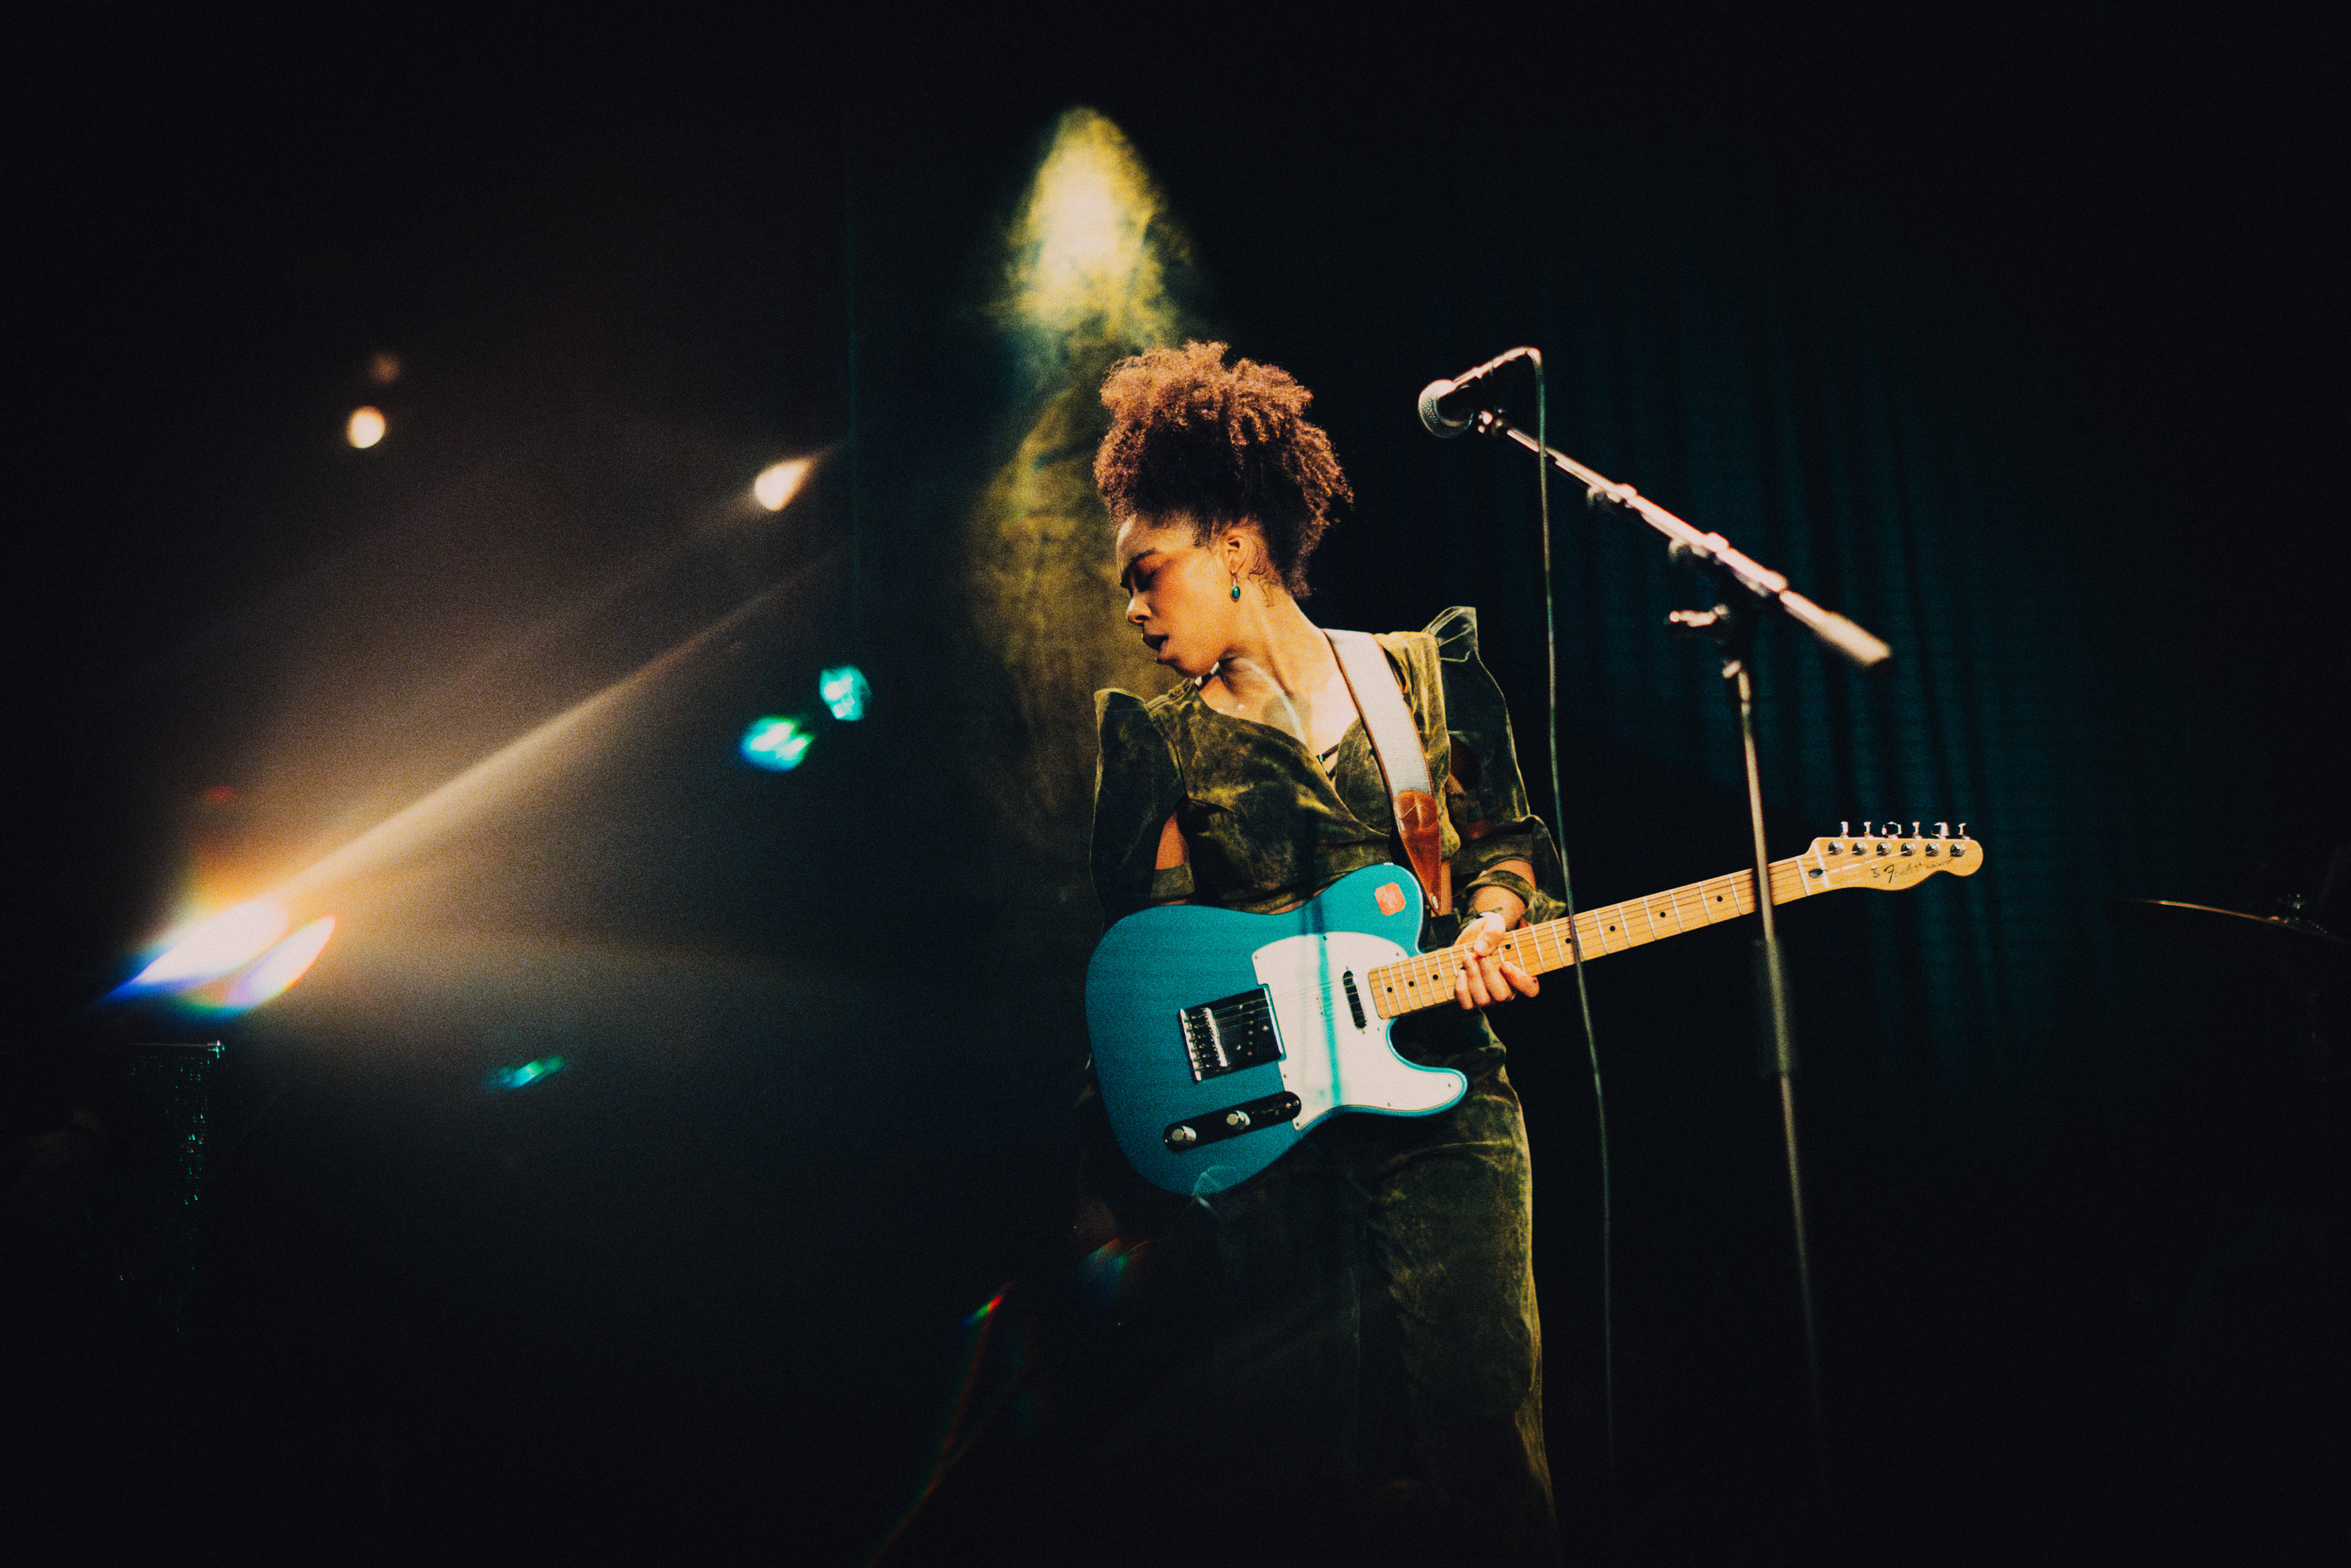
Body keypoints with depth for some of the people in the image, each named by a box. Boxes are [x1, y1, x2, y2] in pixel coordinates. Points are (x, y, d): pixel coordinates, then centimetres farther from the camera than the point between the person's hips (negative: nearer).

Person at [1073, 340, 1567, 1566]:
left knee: (1477, 1462, -2)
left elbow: (1506, 842, 15)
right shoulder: (1156, 741, 7)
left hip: (1435, 1103, 0)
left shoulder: (1431, 672, 9)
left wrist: (1489, 925, -8)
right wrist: (1114, 1185, -1)